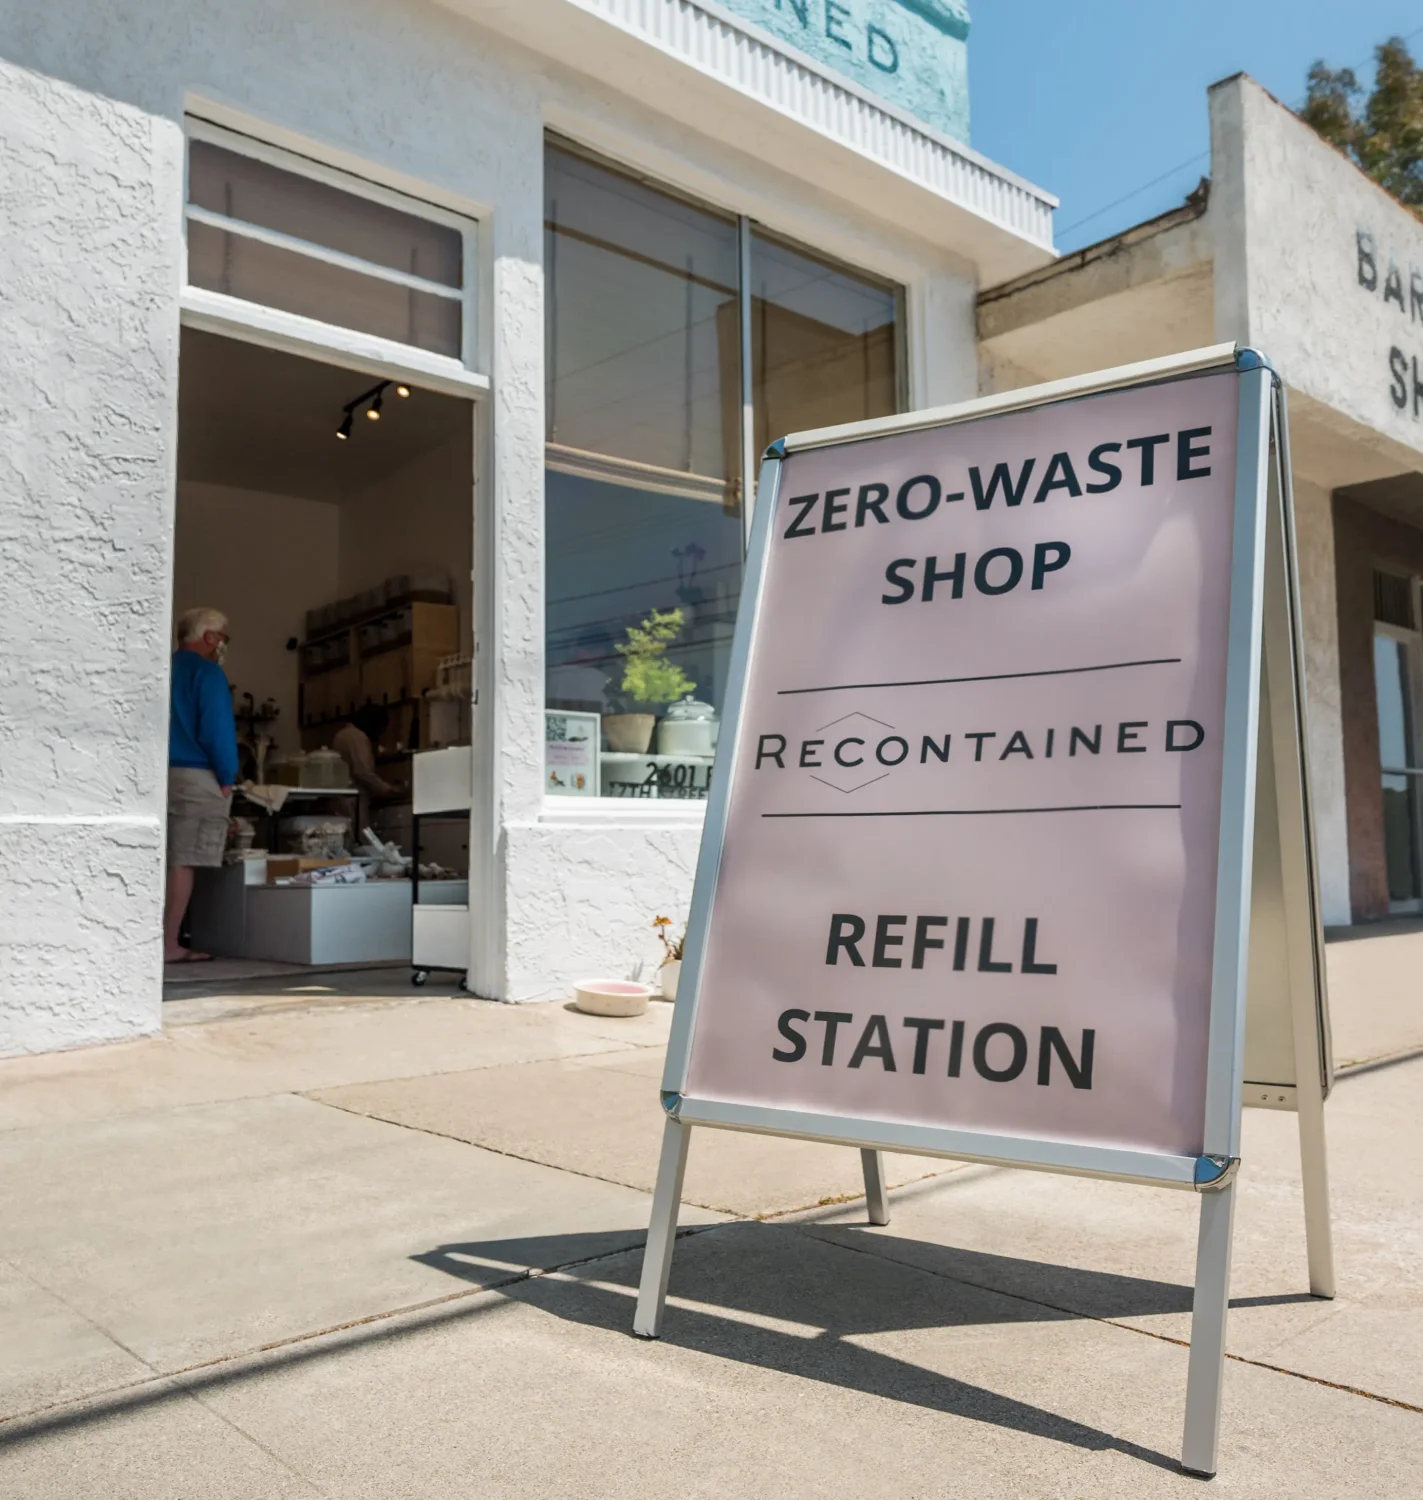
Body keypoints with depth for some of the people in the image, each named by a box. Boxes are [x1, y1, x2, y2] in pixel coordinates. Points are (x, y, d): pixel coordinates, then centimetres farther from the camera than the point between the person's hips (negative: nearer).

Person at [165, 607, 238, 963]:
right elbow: (217, 730, -14)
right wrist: (227, 777, -5)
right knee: (183, 862, -5)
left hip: (163, 774, 7)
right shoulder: (207, 672, -7)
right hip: (196, 777, -7)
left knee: (165, 861, 9)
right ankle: (169, 945, -4)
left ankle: (161, 940, 9)